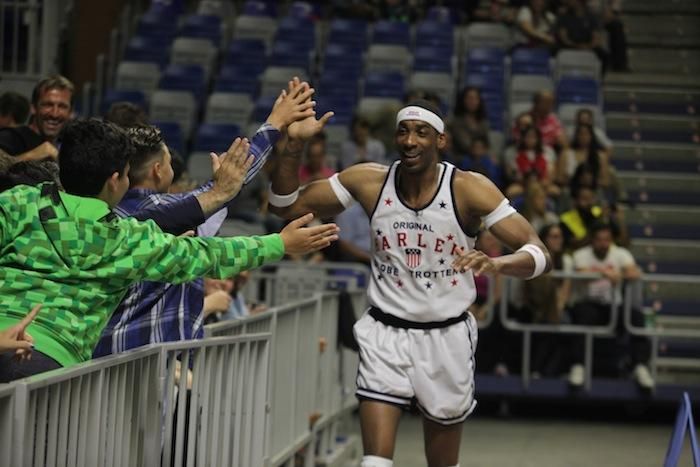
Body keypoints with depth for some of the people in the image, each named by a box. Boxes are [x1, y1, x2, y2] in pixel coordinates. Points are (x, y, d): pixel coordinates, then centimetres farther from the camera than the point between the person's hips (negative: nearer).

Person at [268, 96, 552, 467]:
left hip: (447, 336, 0)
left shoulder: (468, 189, -14)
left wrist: (496, 264, -40)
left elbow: (539, 254, -18)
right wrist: (293, 149, -17)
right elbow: (286, 207, 0)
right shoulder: (368, 182, -7)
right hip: (386, 332, 1)